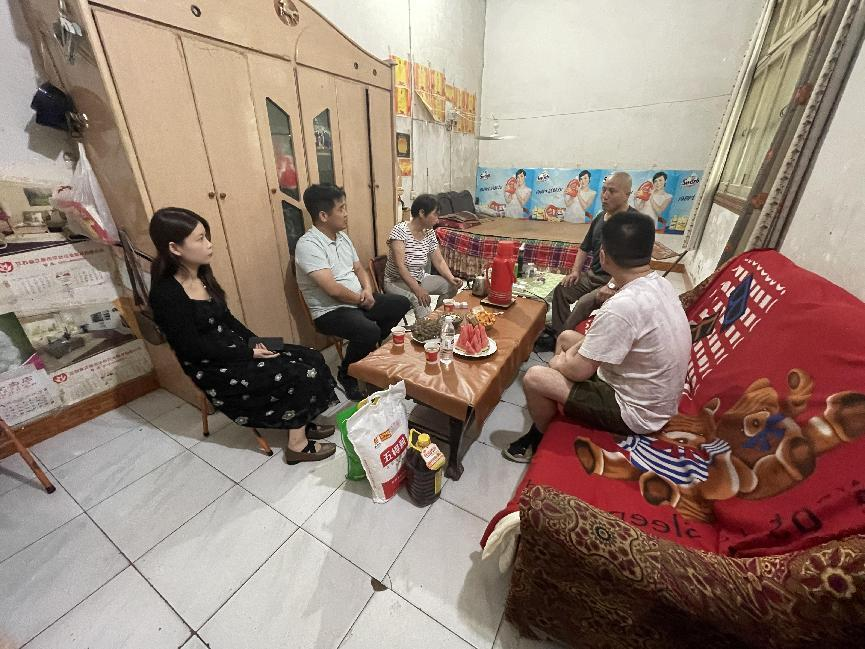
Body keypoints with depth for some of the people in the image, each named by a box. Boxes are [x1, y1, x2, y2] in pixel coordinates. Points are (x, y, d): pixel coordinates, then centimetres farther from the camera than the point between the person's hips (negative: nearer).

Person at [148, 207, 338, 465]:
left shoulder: (202, 275, 5)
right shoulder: (166, 295, -20)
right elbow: (194, 348, -19)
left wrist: (255, 341, -1)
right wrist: (250, 353, -17)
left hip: (233, 350, 8)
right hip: (213, 370, -8)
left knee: (311, 358, -5)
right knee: (302, 374, -18)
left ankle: (301, 423, 10)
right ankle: (298, 444, 0)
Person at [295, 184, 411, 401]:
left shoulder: (342, 237, 8)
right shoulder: (308, 245, -20)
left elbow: (359, 269, 15)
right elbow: (333, 290, -27)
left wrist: (367, 290, -6)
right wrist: (361, 299, -11)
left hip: (359, 300, 9)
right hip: (330, 311, -9)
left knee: (402, 303, 8)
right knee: (369, 332, -34)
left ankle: (374, 350, 23)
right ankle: (346, 375, -3)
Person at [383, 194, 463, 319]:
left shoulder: (430, 233, 1)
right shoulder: (400, 230, -19)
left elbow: (439, 261, 2)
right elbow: (400, 266, -27)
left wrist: (452, 278, -17)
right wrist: (417, 289, -38)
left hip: (421, 279, 7)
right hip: (397, 282, -7)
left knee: (451, 285, -5)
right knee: (419, 300, -35)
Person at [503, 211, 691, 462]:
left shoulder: (623, 306, -34)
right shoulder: (660, 284, -5)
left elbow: (579, 371, -25)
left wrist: (559, 363, -4)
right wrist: (574, 351, 3)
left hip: (635, 411, -9)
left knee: (534, 378, -14)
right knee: (566, 338, 15)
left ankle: (540, 437, 17)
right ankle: (550, 413, 31)